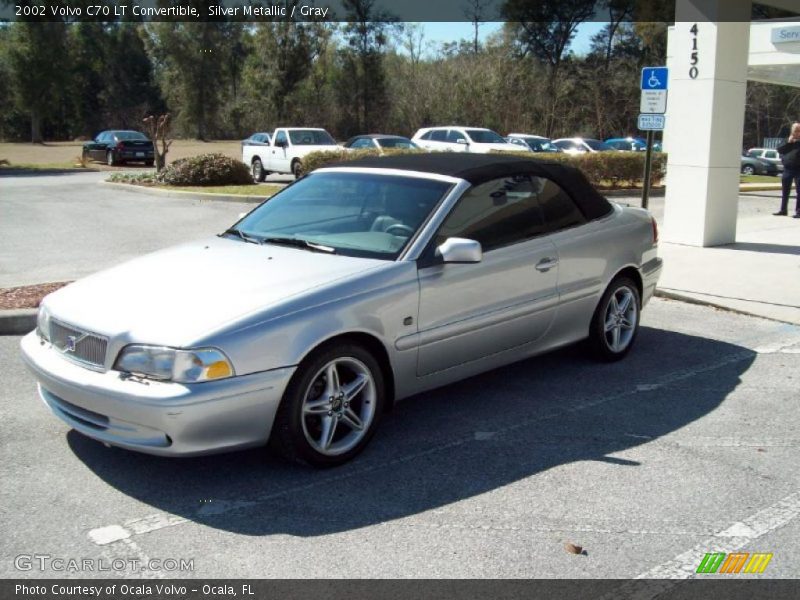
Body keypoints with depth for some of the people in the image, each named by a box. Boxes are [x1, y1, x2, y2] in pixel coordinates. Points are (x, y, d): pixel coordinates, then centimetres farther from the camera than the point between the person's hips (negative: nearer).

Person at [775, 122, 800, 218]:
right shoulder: (789, 141, 12)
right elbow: (780, 150, 1)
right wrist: (789, 143, -9)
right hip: (787, 168, 5)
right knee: (785, 191, 10)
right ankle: (783, 210, 19)